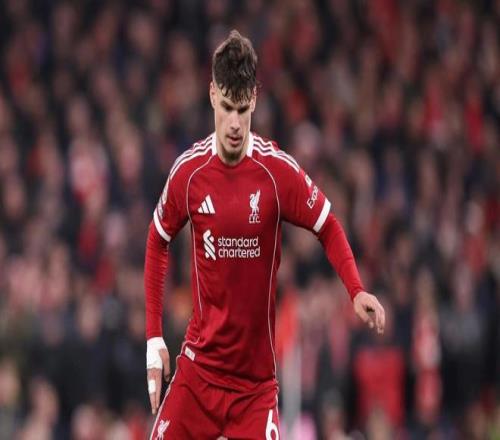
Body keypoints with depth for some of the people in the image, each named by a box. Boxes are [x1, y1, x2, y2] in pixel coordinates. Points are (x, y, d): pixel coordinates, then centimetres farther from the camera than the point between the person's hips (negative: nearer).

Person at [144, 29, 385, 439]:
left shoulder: (280, 172, -11)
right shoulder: (188, 171, -4)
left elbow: (329, 228, 2)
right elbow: (158, 242, 12)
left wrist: (356, 291, -15)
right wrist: (154, 337, 8)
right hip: (197, 367, 2)